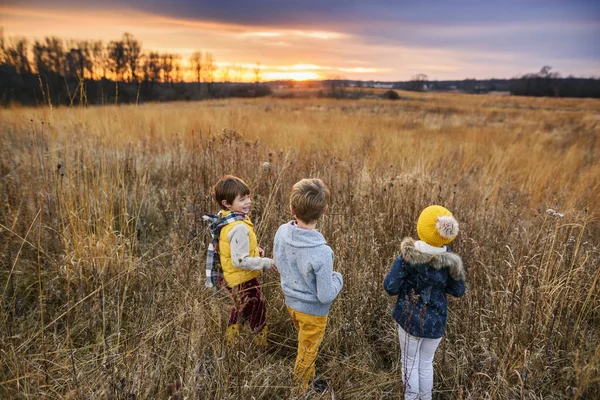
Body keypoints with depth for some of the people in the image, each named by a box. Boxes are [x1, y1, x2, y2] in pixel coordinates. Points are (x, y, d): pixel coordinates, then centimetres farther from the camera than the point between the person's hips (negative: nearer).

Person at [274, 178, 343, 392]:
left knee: (306, 348, 32)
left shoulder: (282, 232, -19)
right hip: (312, 310, -5)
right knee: (306, 355, 23)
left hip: (291, 301, 6)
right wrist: (338, 278, -8)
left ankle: (309, 380, 56)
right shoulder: (321, 253, -37)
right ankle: (300, 389, 48)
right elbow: (326, 296, -25)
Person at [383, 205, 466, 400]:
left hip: (411, 319, -3)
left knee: (410, 364, 17)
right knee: (426, 363, 24)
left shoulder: (408, 255, -22)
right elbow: (458, 291, 0)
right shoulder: (450, 259, -12)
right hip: (436, 321, 3)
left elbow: (390, 287, -20)